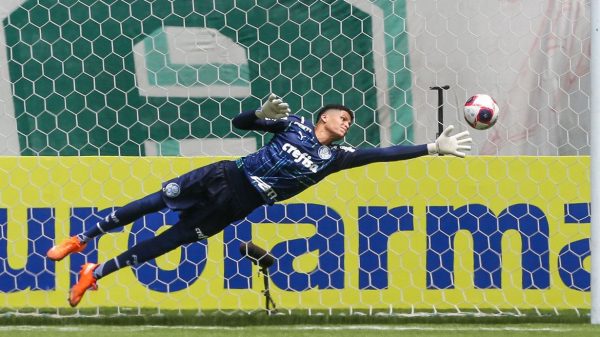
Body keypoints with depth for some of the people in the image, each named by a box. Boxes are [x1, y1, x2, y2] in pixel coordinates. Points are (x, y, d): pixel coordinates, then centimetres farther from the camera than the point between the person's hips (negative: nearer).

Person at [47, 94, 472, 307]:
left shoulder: (335, 157, 2)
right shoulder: (295, 124, 2)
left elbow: (383, 154, -3)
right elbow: (240, 122, 4)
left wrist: (433, 147, -9)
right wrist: (262, 115, -18)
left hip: (238, 204, 1)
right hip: (224, 177, -1)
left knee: (171, 241, -1)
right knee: (155, 202, -4)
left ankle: (96, 273, 10)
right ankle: (81, 240, 11)